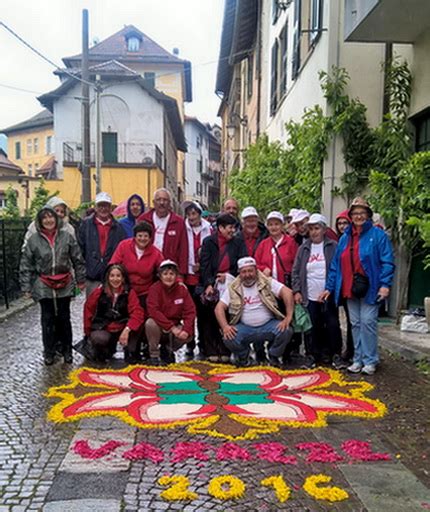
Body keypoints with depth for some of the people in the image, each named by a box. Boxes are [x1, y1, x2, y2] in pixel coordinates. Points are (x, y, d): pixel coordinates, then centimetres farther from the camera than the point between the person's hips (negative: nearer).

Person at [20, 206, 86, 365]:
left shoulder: (66, 236, -2)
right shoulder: (33, 239, -4)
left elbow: (77, 260, 3)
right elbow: (26, 265, 0)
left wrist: (81, 280, 4)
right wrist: (26, 287, -1)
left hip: (65, 285, 0)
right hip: (44, 286, 0)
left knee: (64, 318, 10)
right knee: (47, 319, 7)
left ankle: (67, 350, 24)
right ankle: (49, 352, 21)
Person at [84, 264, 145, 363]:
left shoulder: (129, 292, -10)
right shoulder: (99, 291, -7)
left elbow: (138, 312, -22)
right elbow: (88, 309, 5)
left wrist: (127, 330, -36)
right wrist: (88, 331, 4)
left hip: (122, 329, 0)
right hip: (102, 329, 0)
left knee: (137, 324, -29)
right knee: (99, 339, -34)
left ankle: (131, 353, -7)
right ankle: (105, 350, 5)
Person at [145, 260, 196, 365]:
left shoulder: (182, 289, -7)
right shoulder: (155, 288, -14)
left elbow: (190, 311, -11)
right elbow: (153, 311, -24)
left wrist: (186, 330, -27)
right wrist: (171, 327, -29)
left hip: (175, 325, 2)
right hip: (159, 325, -2)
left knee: (188, 335, -25)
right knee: (150, 323, -34)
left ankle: (169, 350, 8)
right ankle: (154, 355, -12)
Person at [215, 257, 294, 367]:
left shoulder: (267, 283, -4)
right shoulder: (233, 289, 0)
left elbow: (287, 292, -13)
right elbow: (219, 308, -2)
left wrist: (288, 317, -23)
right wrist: (225, 327, -18)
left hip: (268, 325, 0)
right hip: (245, 328, 1)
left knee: (286, 331, -27)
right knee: (229, 339, -27)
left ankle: (273, 356, 5)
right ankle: (243, 355, 9)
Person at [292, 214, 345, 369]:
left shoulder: (333, 247, 0)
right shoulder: (303, 248, 7)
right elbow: (296, 271, 7)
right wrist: (297, 291, -1)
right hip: (310, 297, 2)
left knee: (333, 326, 3)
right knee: (312, 327, 6)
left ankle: (336, 355, 17)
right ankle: (311, 355, 18)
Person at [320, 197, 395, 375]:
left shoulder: (378, 235, -2)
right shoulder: (344, 238, 12)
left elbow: (387, 262, -8)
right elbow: (335, 265, 12)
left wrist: (385, 284, -18)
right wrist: (329, 287, 8)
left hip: (370, 288, -5)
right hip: (349, 289, 5)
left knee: (367, 322, -6)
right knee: (355, 324, 10)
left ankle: (370, 360, 8)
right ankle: (358, 359, 19)